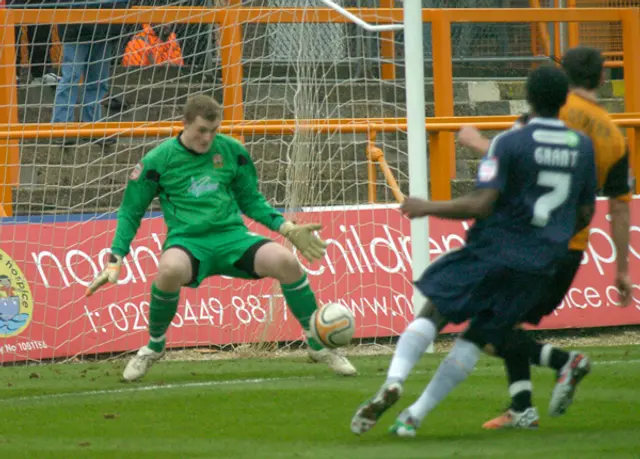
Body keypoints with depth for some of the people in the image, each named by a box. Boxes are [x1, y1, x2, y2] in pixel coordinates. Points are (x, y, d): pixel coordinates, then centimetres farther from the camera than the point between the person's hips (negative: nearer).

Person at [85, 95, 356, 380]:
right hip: (187, 241, -2)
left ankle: (318, 346, -5)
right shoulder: (158, 161, 0)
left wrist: (289, 230, 7)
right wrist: (115, 263, 0)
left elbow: (252, 201, 20)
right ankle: (154, 346, -9)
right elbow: (130, 213, 9)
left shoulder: (231, 151, 7)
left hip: (232, 236, 2)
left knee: (285, 261, -27)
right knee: (170, 270, -40)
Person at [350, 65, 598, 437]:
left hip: (493, 249, -4)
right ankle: (416, 415, 6)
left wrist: (428, 208, -3)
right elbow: (585, 215, 14)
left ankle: (394, 382, -20)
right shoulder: (583, 147, 7)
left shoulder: (510, 143, -9)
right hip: (542, 265, 4)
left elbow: (481, 205, -16)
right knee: (477, 340, 10)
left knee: (432, 314, 3)